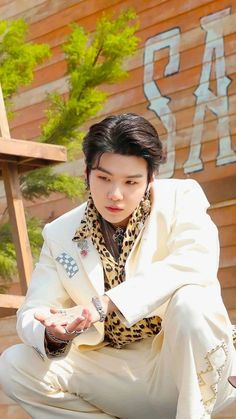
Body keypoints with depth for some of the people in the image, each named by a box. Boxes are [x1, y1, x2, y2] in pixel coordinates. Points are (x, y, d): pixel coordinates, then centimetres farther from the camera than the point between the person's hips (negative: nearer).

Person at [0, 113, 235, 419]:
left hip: (189, 369, -3)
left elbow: (197, 262, -25)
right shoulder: (60, 234, 4)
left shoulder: (180, 198, -5)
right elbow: (31, 315, -1)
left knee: (191, 301, -33)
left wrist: (104, 304, -34)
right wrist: (53, 334, -28)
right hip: (116, 376, 4)